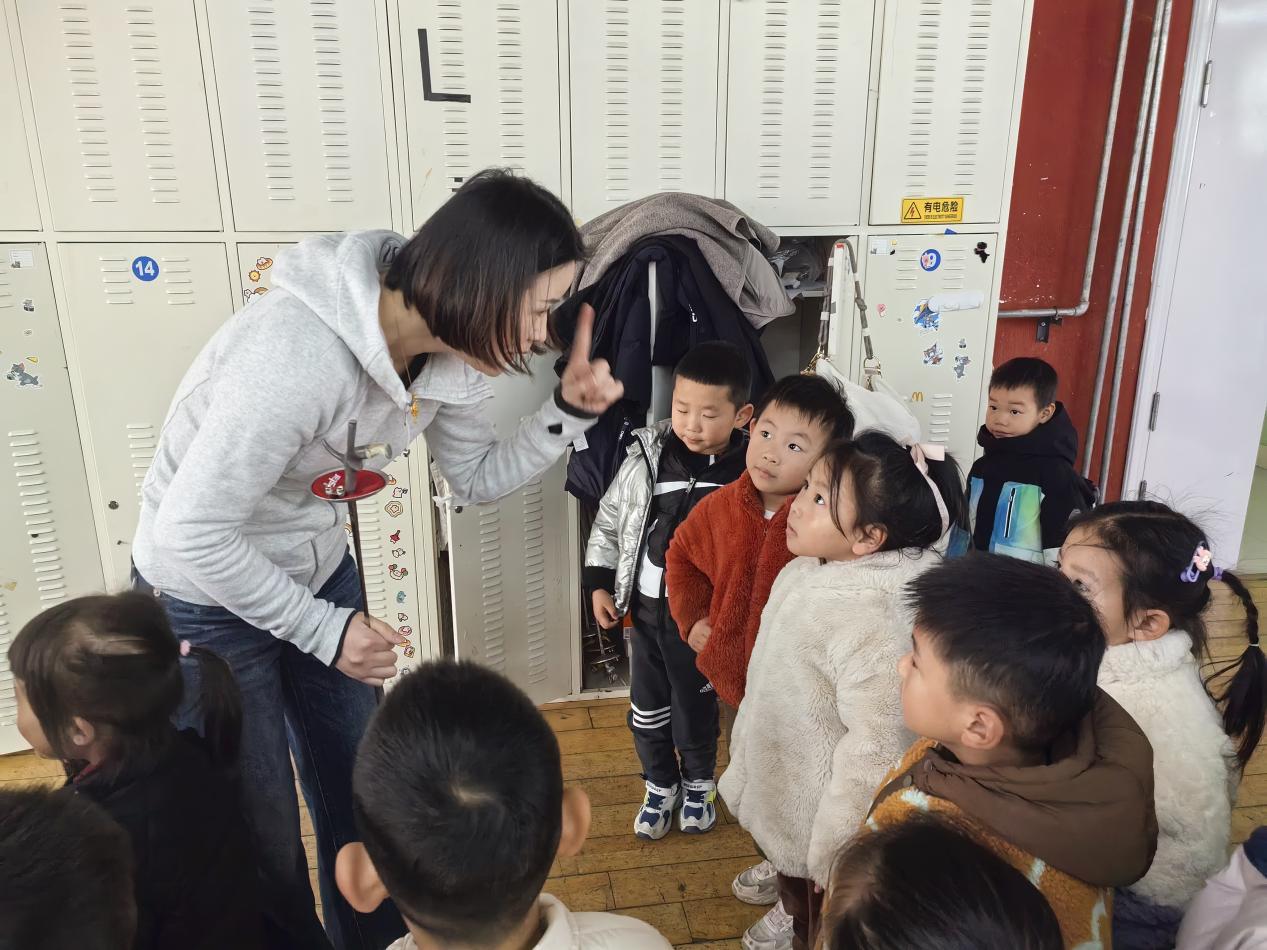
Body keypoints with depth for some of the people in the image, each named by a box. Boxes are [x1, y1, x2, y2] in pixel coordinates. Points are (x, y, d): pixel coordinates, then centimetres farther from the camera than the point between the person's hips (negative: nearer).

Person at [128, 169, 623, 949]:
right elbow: (194, 533, -29)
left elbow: (477, 478, -1)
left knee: (360, 795, 19)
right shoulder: (301, 353, -37)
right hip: (207, 596, -6)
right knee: (260, 829, 9)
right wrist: (325, 630, -20)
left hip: (319, 570, 6)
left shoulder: (448, 345, -14)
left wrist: (570, 412, -16)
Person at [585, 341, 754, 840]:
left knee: (695, 708, 15)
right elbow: (609, 520, 4)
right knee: (646, 707, 16)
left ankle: (699, 786, 43)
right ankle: (660, 786, 41)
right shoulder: (648, 457, -9)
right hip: (645, 608, 3)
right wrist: (600, 583, 3)